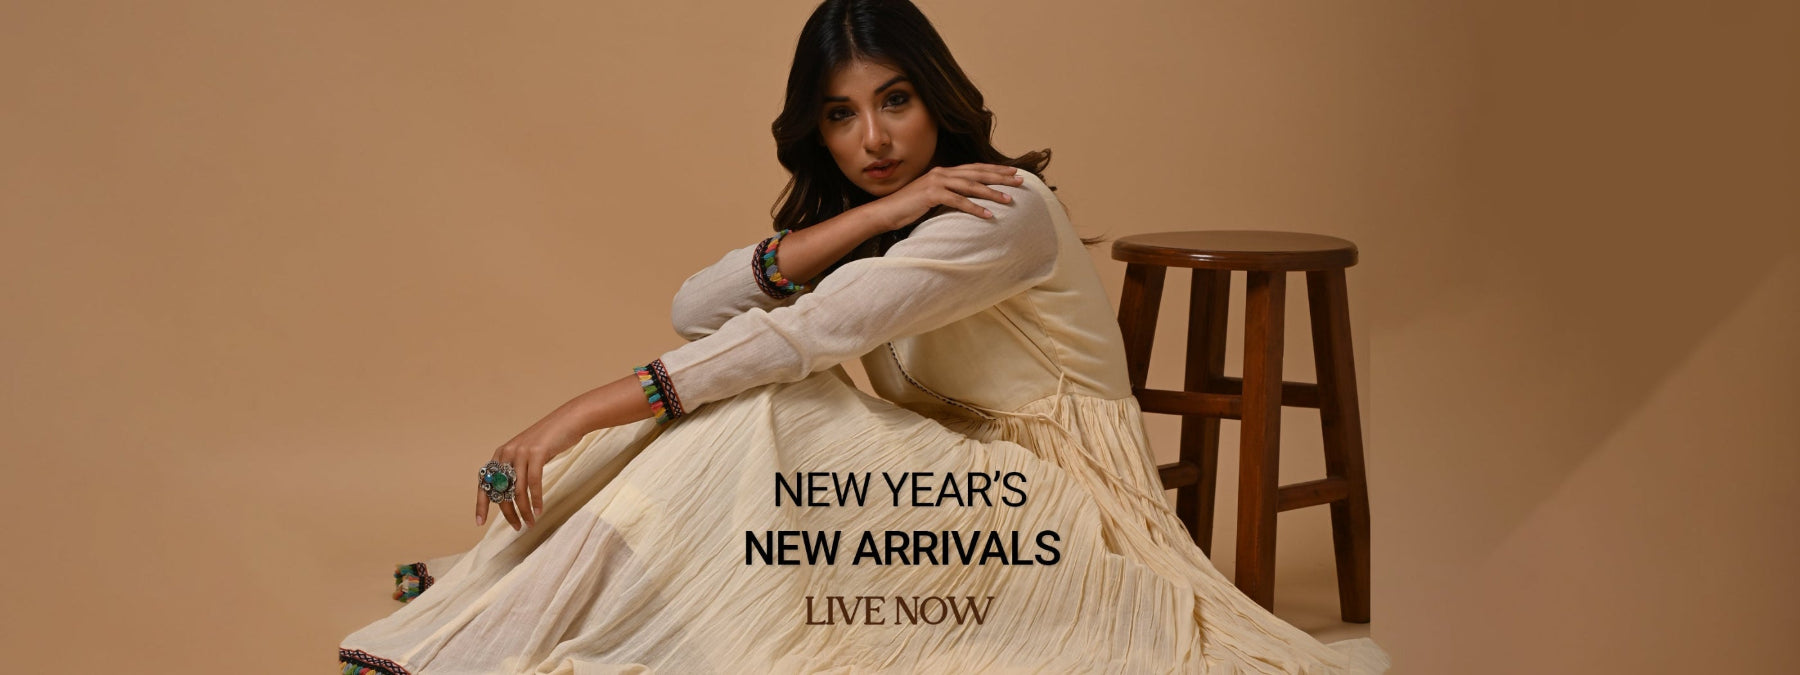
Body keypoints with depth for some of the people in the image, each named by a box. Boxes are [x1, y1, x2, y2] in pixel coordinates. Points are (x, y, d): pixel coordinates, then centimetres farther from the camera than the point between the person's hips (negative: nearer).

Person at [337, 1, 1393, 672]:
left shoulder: (1004, 209, -18)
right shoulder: (844, 211, 7)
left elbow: (805, 334, -27)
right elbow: (697, 311, -9)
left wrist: (584, 415, -29)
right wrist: (860, 221, -22)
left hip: (1058, 498, -7)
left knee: (746, 414, -23)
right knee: (735, 410, -13)